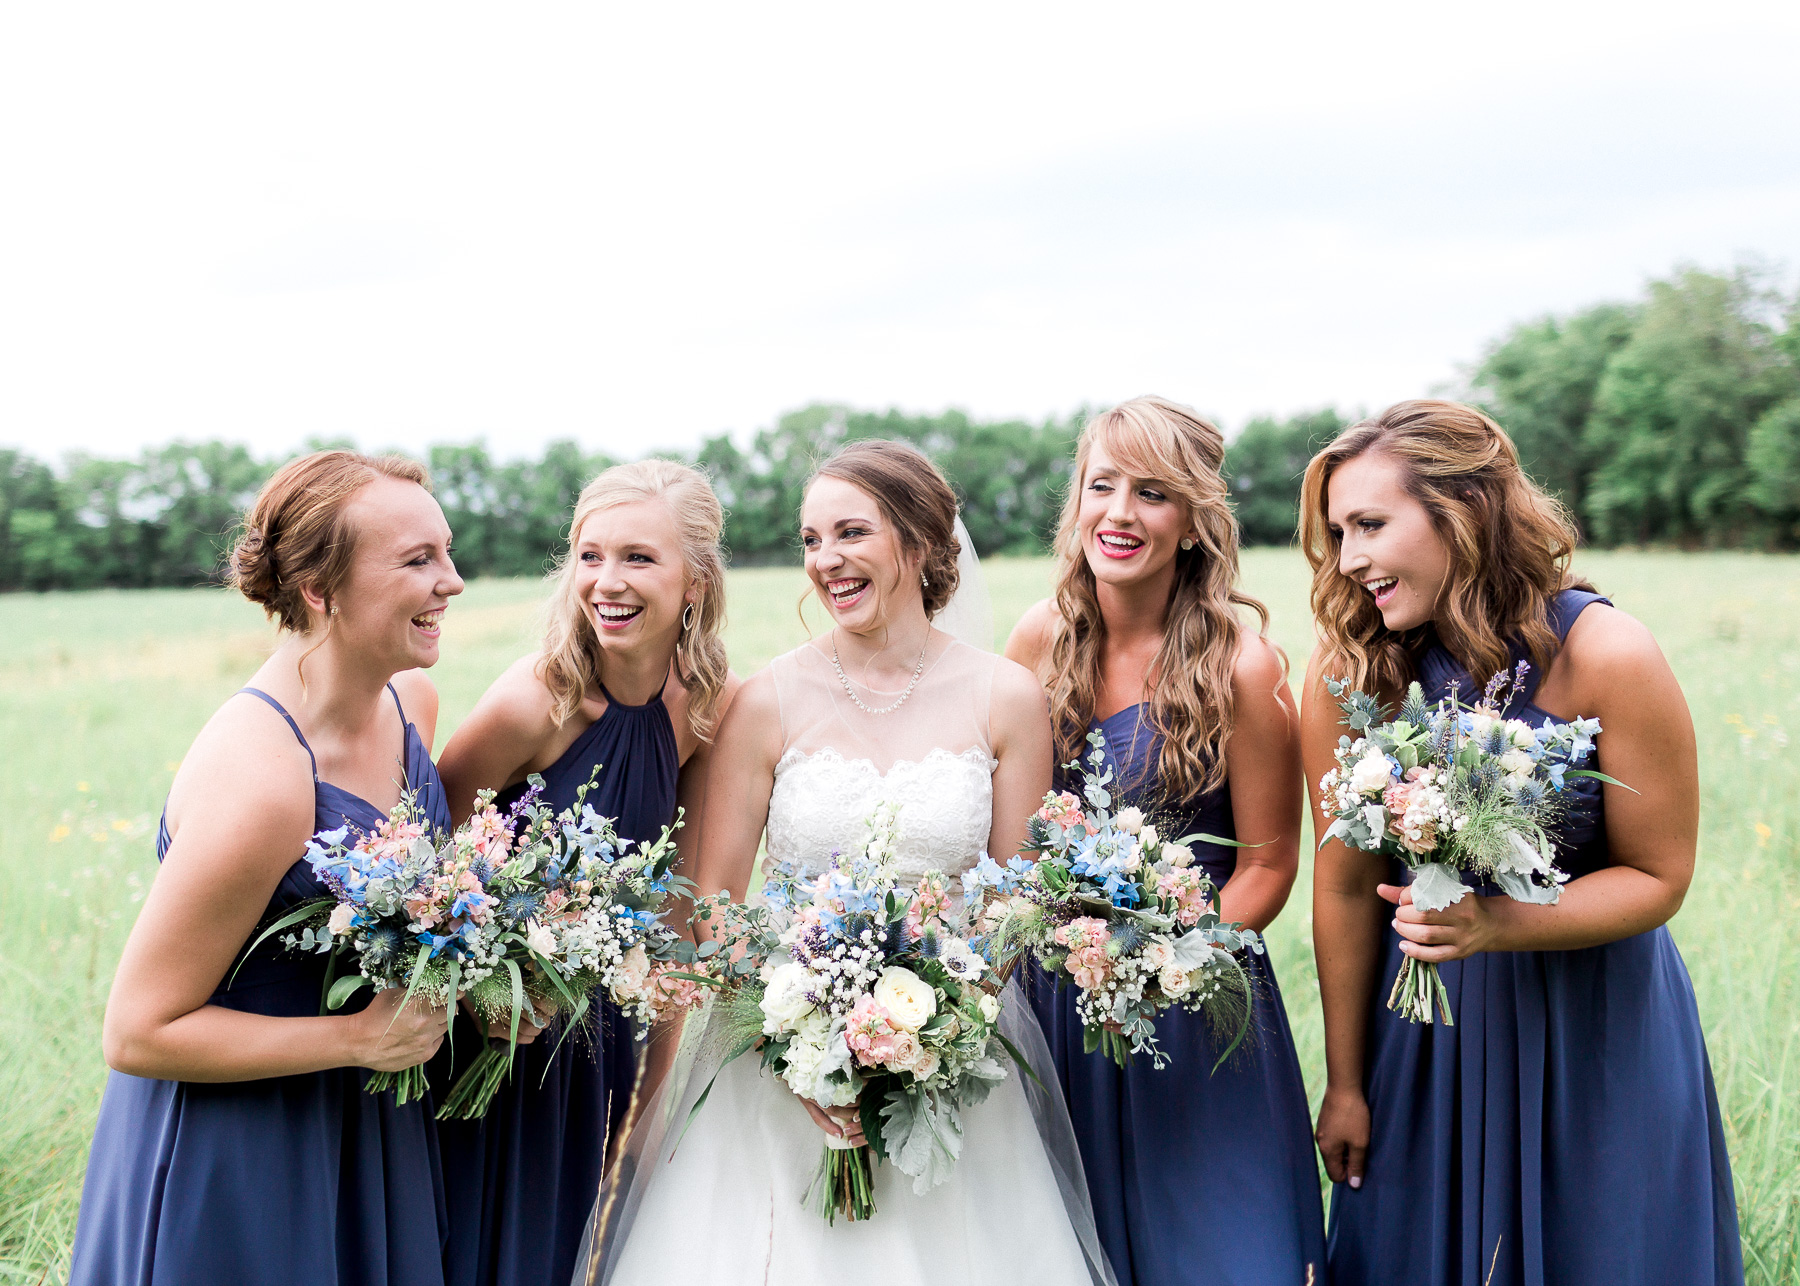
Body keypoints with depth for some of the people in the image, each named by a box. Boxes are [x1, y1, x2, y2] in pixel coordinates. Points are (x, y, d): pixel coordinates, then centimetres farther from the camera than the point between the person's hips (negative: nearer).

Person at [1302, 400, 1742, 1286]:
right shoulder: (1347, 674, -15)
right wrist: (1343, 1081, 0)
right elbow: (1346, 887, -7)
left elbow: (1658, 877, -12)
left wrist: (1494, 924, -28)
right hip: (1426, 1022, 2)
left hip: (1598, 1025, -2)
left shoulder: (1607, 658, -21)